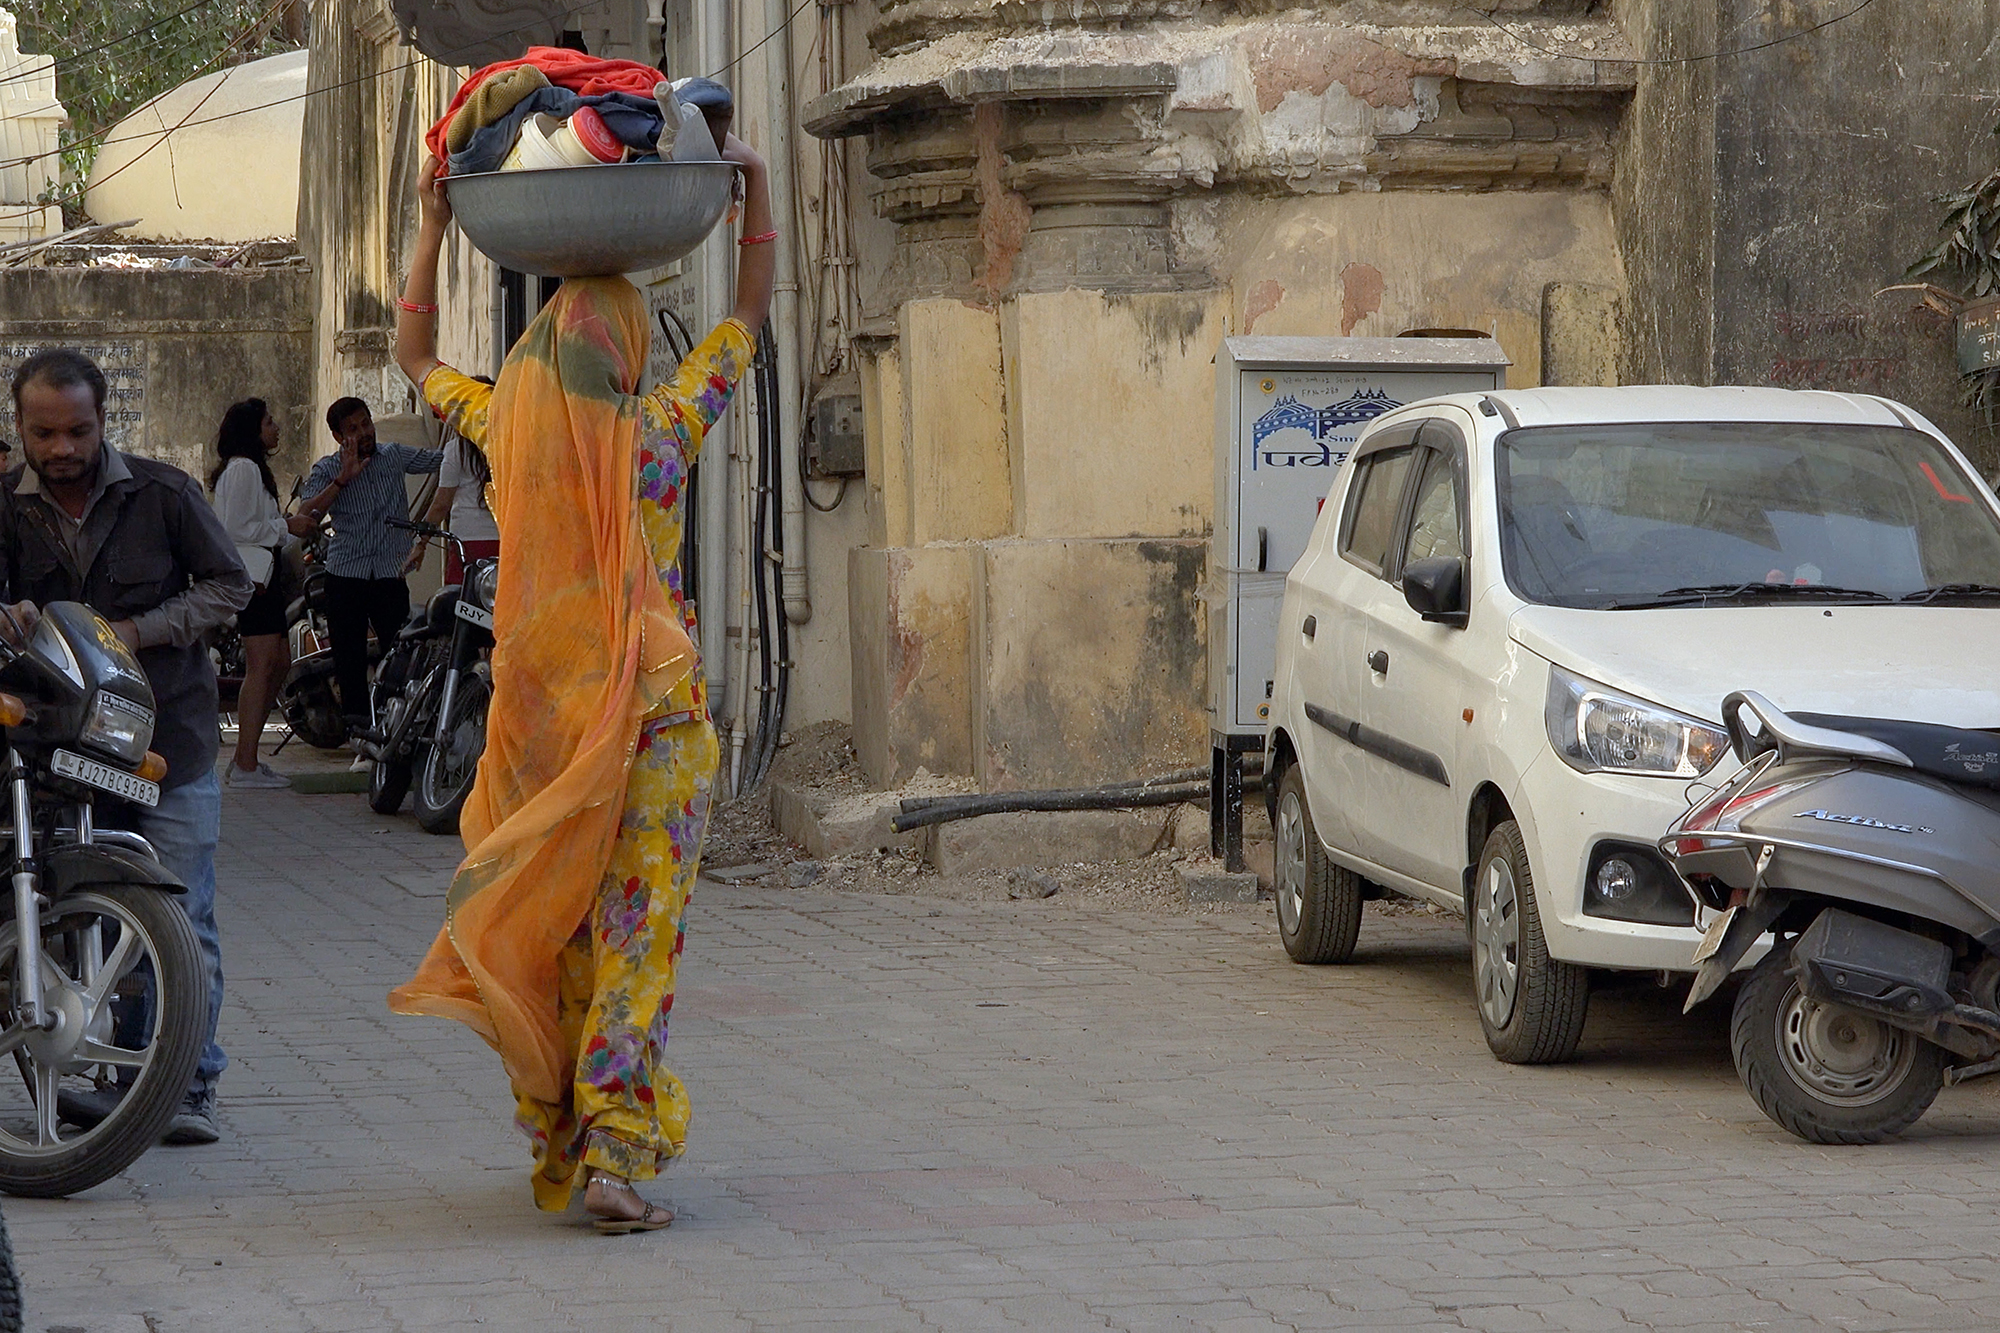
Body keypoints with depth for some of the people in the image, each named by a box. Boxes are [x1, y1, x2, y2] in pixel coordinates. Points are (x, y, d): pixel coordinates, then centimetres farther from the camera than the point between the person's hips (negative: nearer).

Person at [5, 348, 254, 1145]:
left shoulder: (163, 494, -2)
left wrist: (138, 631, -11)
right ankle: (94, 1080, 7)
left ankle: (190, 1086, 2)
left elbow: (229, 585, 3)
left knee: (181, 921, -4)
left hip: (169, 731, -2)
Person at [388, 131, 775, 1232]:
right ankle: (613, 1150, -14)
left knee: (548, 928, 13)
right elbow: (750, 315, 7)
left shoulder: (506, 429, 1)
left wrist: (433, 223, 23)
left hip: (539, 709, 3)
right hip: (652, 706, -3)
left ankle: (554, 1141, 20)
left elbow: (415, 356, 20)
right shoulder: (660, 430, -6)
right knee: (637, 932, -4)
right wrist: (755, 183, 15)